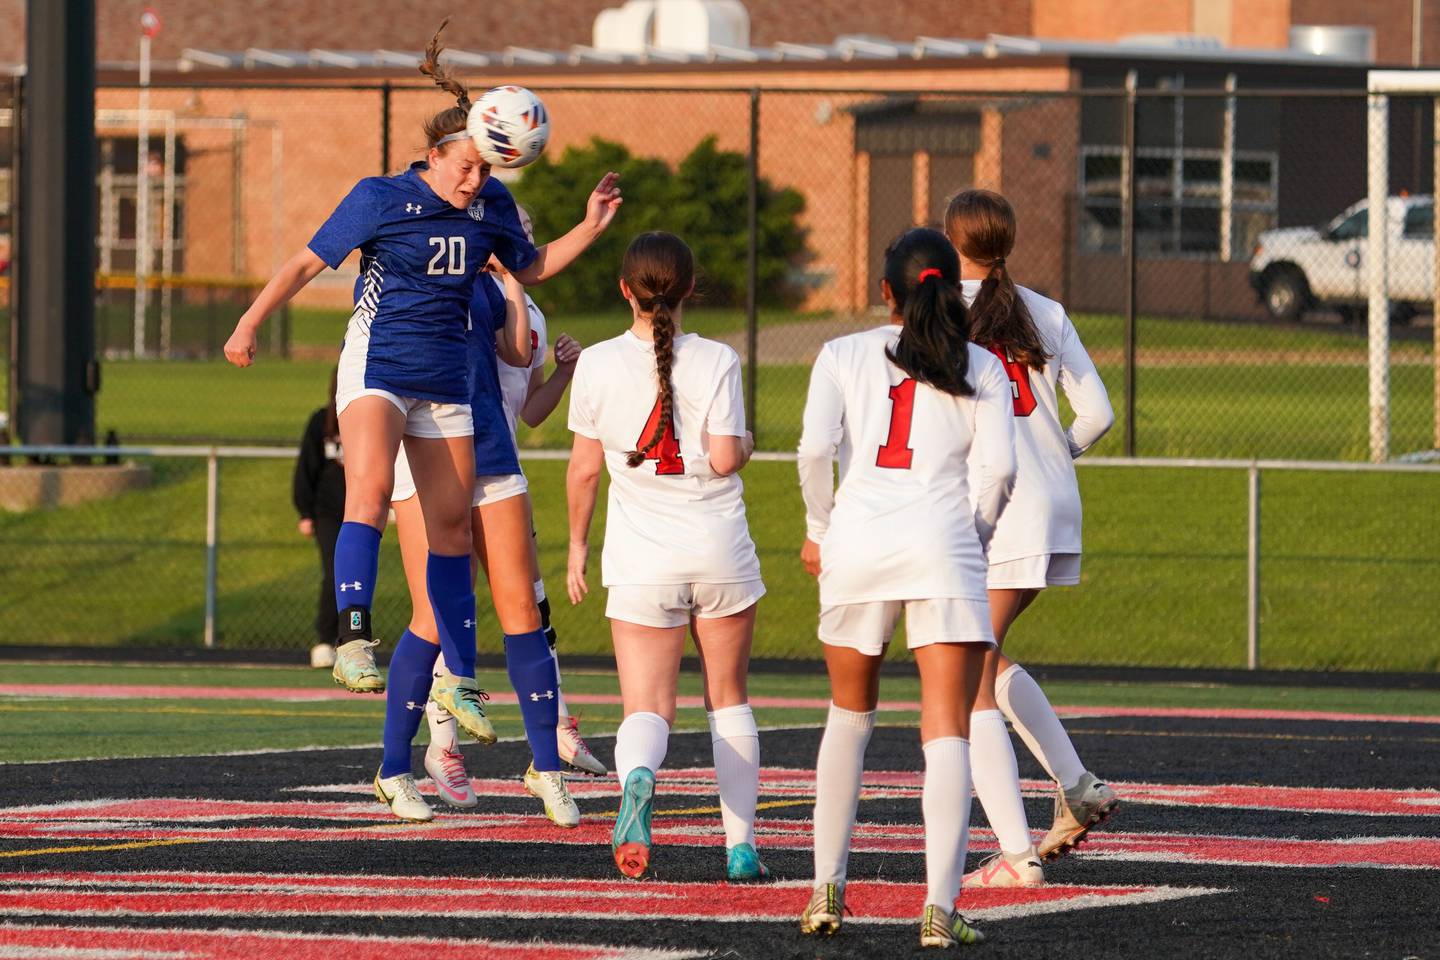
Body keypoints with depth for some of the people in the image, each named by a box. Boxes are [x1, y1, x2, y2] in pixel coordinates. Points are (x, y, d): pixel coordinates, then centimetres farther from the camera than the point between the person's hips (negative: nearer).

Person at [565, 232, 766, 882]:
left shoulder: (598, 365, -3)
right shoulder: (716, 362, -7)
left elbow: (584, 468, 2)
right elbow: (724, 459, -12)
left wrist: (577, 547, 15)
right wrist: (746, 442, 11)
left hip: (642, 559, 0)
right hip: (720, 550, 0)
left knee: (647, 706, -3)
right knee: (728, 699, 16)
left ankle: (637, 778, -37)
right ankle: (741, 844, 15)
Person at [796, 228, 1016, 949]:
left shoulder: (843, 356, 9)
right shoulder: (982, 368, 9)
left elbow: (815, 449, -3)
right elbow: (998, 466, -3)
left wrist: (820, 529, 11)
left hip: (857, 544, 1)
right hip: (943, 552, -1)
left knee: (849, 717, 20)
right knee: (947, 734, -3)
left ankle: (827, 889, 20)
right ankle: (940, 907, -14)